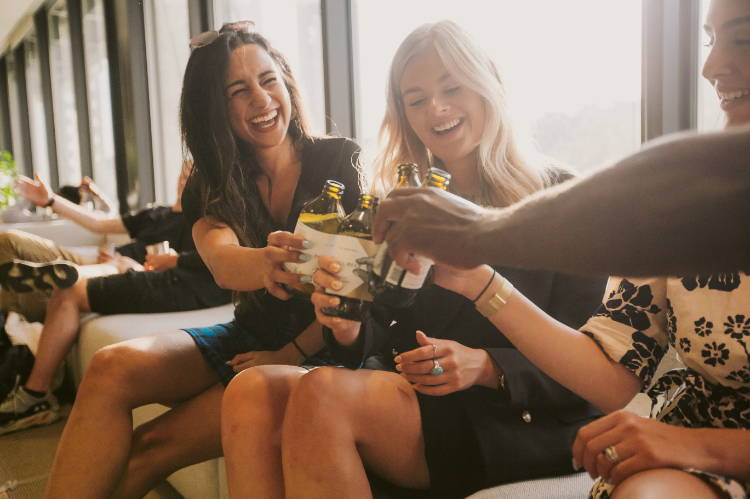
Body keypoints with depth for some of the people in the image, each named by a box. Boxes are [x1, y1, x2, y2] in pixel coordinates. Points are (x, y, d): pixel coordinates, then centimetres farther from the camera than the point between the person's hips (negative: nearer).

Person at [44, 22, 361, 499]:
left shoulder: (339, 161, -8)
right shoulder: (210, 185, 1)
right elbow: (222, 262, -21)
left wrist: (291, 353, -16)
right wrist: (267, 264, -45)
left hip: (322, 350, -4)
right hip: (249, 338, 4)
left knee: (152, 446, -20)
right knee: (113, 368, -22)